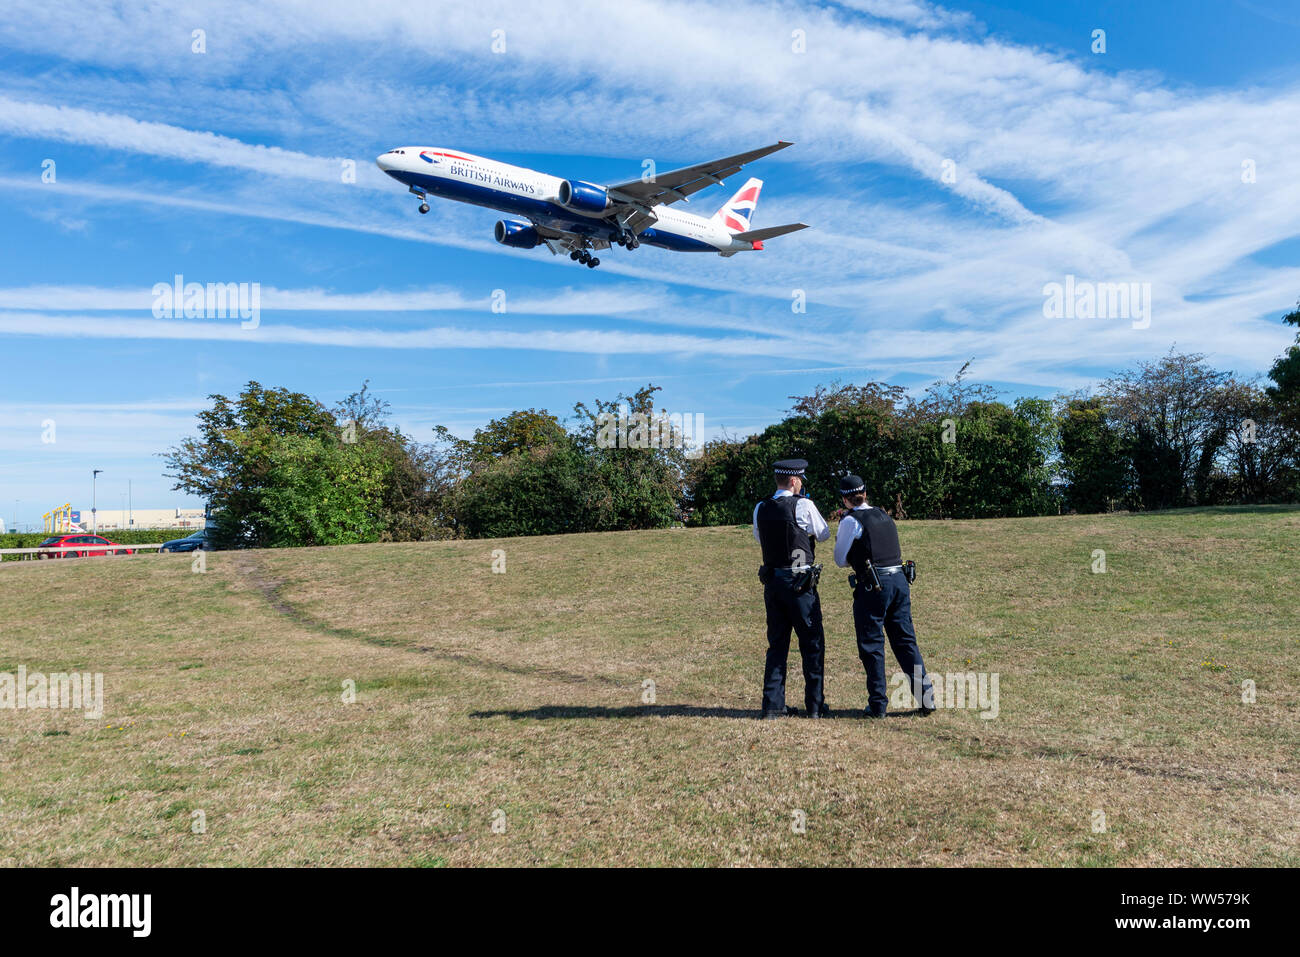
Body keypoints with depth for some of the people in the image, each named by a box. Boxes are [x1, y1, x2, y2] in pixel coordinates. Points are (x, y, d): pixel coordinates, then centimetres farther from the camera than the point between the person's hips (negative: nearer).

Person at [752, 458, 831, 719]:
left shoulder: (760, 508, 4)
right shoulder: (804, 505, -10)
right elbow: (824, 534, 5)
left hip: (771, 582, 5)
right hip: (800, 582, -5)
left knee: (777, 643, 11)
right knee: (812, 643, 6)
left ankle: (773, 705, 12)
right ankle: (815, 705, 10)